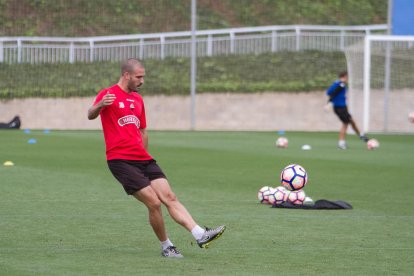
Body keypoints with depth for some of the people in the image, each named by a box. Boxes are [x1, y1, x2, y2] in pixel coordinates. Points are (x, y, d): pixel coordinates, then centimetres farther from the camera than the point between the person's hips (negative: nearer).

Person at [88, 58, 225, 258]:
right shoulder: (108, 95, -3)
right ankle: (166, 247, 1)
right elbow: (91, 115, -21)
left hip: (142, 159, 7)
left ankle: (201, 236, -13)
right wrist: (100, 105, -41)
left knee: (169, 198, -5)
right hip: (120, 160, -7)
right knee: (154, 203, -13)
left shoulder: (138, 99, 20)